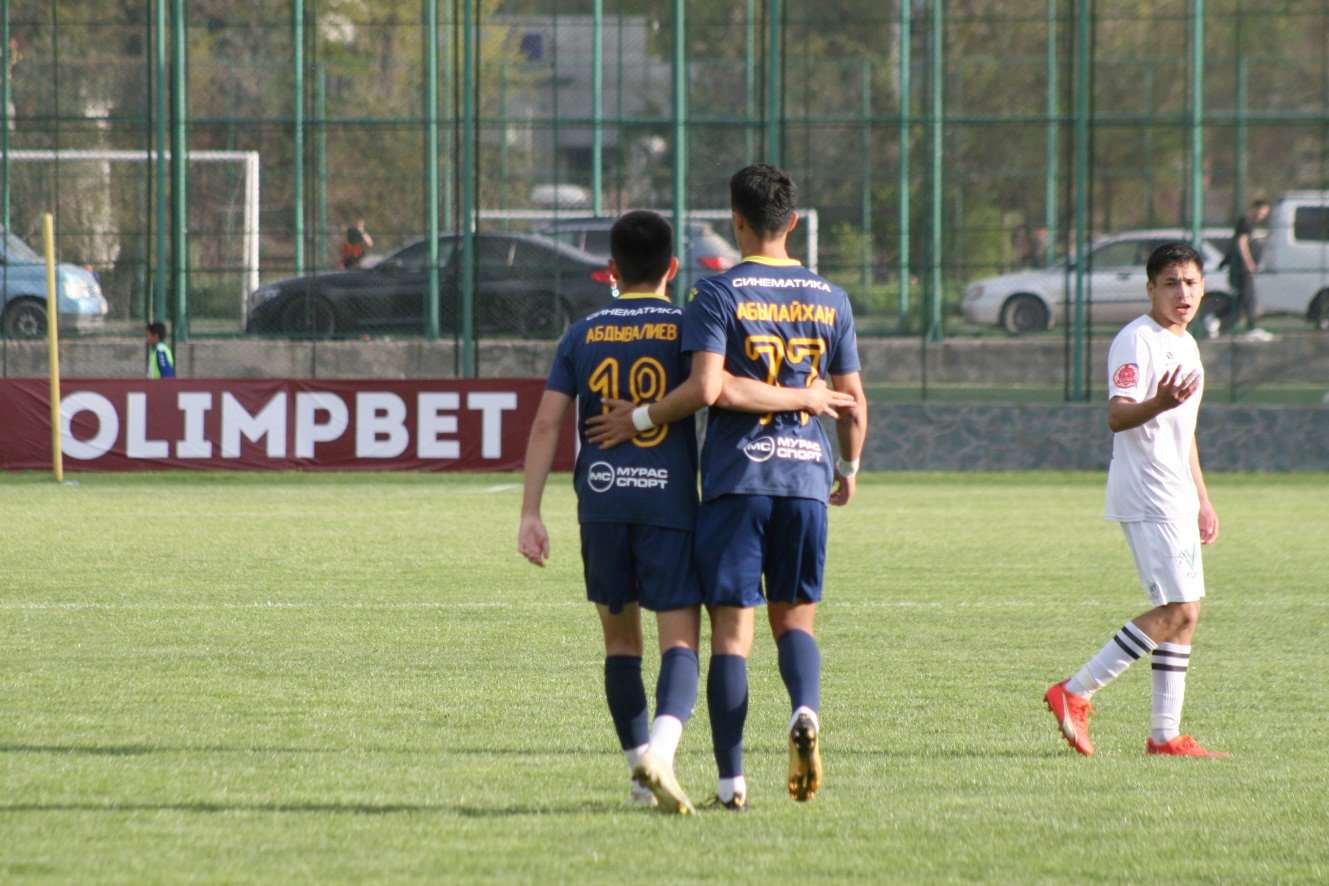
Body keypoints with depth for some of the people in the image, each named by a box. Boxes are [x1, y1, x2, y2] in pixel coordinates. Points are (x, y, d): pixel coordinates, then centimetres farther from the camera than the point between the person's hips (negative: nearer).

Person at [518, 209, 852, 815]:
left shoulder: (582, 335, 9)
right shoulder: (685, 328, 0)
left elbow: (546, 423, 2)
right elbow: (721, 388, -18)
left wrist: (530, 513, 3)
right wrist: (803, 398, -5)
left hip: (601, 500, 3)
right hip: (670, 499, -3)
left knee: (620, 639, 16)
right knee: (680, 638, -5)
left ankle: (640, 771, 16)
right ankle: (660, 750, -30)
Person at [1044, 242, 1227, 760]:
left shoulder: (1186, 346, 19)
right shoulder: (1136, 341, -11)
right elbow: (1117, 416, -24)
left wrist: (1202, 501, 28)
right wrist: (1158, 404, -43)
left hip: (1176, 498, 10)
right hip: (1146, 495, -10)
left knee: (1185, 612, 7)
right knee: (1177, 610, -14)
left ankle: (1165, 735, 10)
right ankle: (1074, 693, -10)